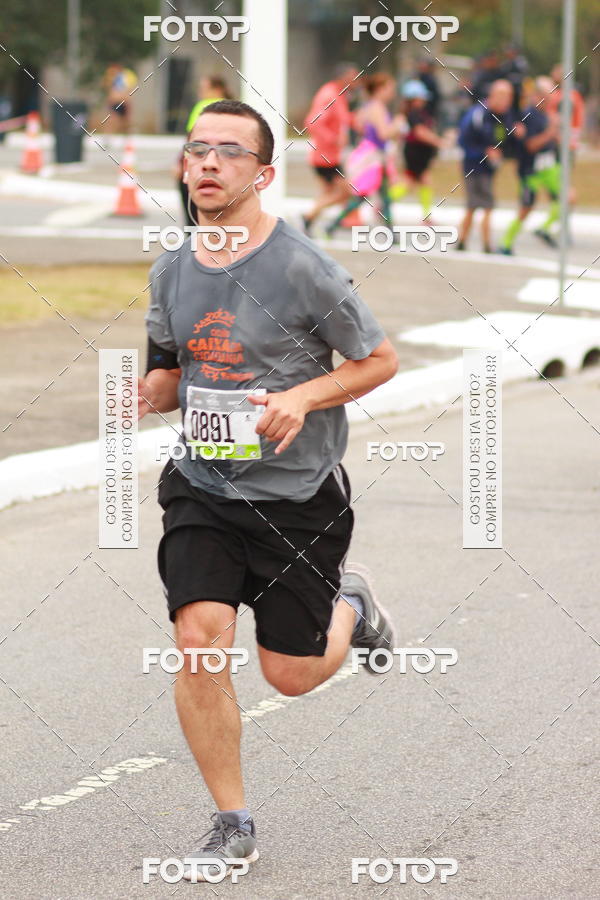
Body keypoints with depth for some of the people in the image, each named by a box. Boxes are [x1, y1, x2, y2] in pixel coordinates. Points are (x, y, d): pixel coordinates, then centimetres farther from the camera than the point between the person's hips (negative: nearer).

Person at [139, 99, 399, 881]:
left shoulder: (302, 268, -14)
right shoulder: (171, 272, 2)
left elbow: (381, 360, -5)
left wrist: (302, 397, -20)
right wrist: (145, 395, -7)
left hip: (300, 495, -3)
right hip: (202, 490, 4)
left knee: (291, 675, 4)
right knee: (199, 641, -14)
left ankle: (350, 606, 40)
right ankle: (233, 825, 2)